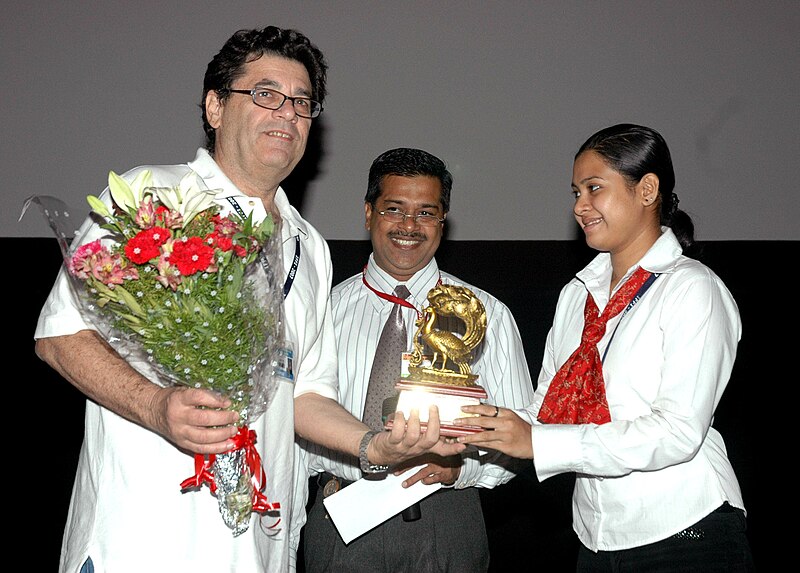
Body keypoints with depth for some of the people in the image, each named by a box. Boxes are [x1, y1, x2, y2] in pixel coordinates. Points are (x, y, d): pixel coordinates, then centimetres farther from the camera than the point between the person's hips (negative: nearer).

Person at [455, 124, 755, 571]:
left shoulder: (692, 289, -10)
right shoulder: (577, 294, 11)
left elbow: (679, 431, -21)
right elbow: (548, 408, 9)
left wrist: (537, 442, -25)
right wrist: (463, 449, -9)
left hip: (683, 535, -6)